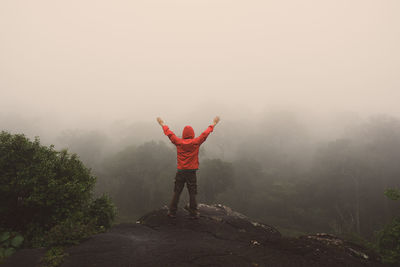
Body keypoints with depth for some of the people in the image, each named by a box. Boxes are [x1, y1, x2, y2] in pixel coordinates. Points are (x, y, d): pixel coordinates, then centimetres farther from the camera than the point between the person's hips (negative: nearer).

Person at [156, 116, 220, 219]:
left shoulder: (178, 142, -2)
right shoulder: (196, 142, -6)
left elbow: (169, 133, 11)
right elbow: (205, 133, 5)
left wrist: (163, 124, 27)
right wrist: (213, 124, 19)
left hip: (180, 172, 2)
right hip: (191, 172, -2)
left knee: (176, 193, 10)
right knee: (192, 193, 5)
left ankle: (172, 212, 16)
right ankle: (193, 213, 10)